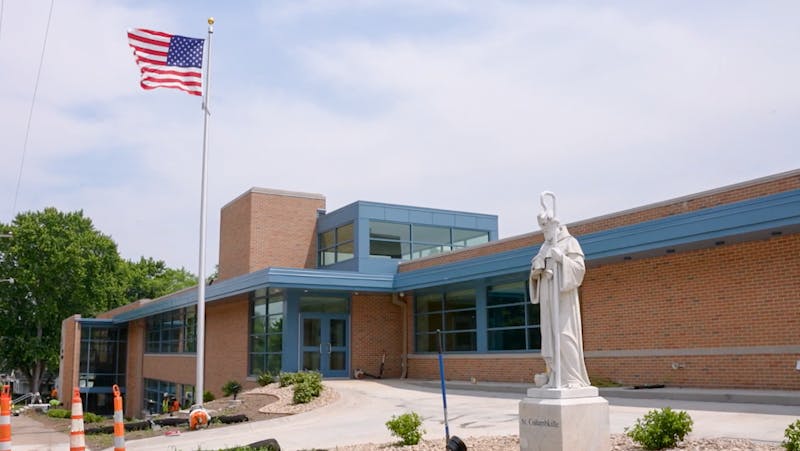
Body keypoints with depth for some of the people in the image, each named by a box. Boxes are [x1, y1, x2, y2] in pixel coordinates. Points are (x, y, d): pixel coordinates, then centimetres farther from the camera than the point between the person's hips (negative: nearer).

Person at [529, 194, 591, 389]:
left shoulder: (569, 242, -1)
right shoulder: (545, 247, 18)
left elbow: (579, 267, -11)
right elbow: (535, 273, 16)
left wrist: (560, 258, -21)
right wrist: (536, 269, -7)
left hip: (563, 297, -7)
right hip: (548, 299, 7)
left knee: (564, 335, -13)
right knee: (550, 337, 3)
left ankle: (573, 379, -11)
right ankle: (557, 378, 7)